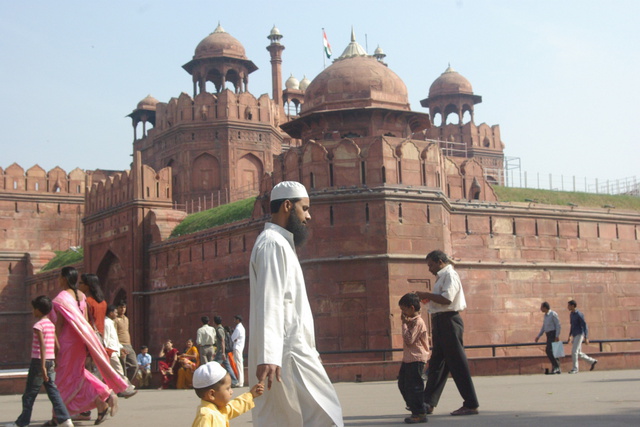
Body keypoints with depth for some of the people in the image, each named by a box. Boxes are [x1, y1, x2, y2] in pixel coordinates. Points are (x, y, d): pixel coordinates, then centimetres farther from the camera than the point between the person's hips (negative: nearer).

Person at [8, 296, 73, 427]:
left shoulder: (38, 325, -10)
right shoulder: (51, 324, 12)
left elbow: (42, 345, -19)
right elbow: (56, 346, 12)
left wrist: (42, 366, -22)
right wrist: (54, 363, 18)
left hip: (39, 361, -7)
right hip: (51, 361, 7)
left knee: (29, 394, 4)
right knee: (53, 391, 3)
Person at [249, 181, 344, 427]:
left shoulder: (280, 244, 24)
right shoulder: (273, 243, -9)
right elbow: (268, 303, -20)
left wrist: (309, 348, 28)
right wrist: (268, 355, -29)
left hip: (290, 352, 10)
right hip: (285, 355, -10)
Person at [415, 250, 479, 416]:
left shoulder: (450, 275, -10)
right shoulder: (442, 277, 20)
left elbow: (447, 298, -22)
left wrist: (426, 295, -13)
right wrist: (428, 298, 9)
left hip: (448, 321, -10)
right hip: (441, 323, 10)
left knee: (457, 363, -7)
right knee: (436, 364, 11)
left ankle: (471, 404, -3)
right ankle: (428, 403, 15)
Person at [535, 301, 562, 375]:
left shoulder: (553, 314, -9)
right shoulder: (545, 316, 17)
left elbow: (558, 325, -14)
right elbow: (543, 328, 22)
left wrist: (557, 336, -22)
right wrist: (538, 336, 15)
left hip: (554, 335, -9)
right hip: (549, 335, 9)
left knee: (549, 351, -18)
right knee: (553, 352, 5)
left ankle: (556, 366, -16)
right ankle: (557, 369, 7)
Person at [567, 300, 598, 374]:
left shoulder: (579, 314, -15)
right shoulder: (571, 314, 13)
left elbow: (585, 326, -16)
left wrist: (586, 338, -19)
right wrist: (569, 336, 19)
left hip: (579, 335, -9)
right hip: (575, 336, 9)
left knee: (574, 351, -14)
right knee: (578, 354, 10)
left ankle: (575, 369, -8)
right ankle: (592, 361, 24)